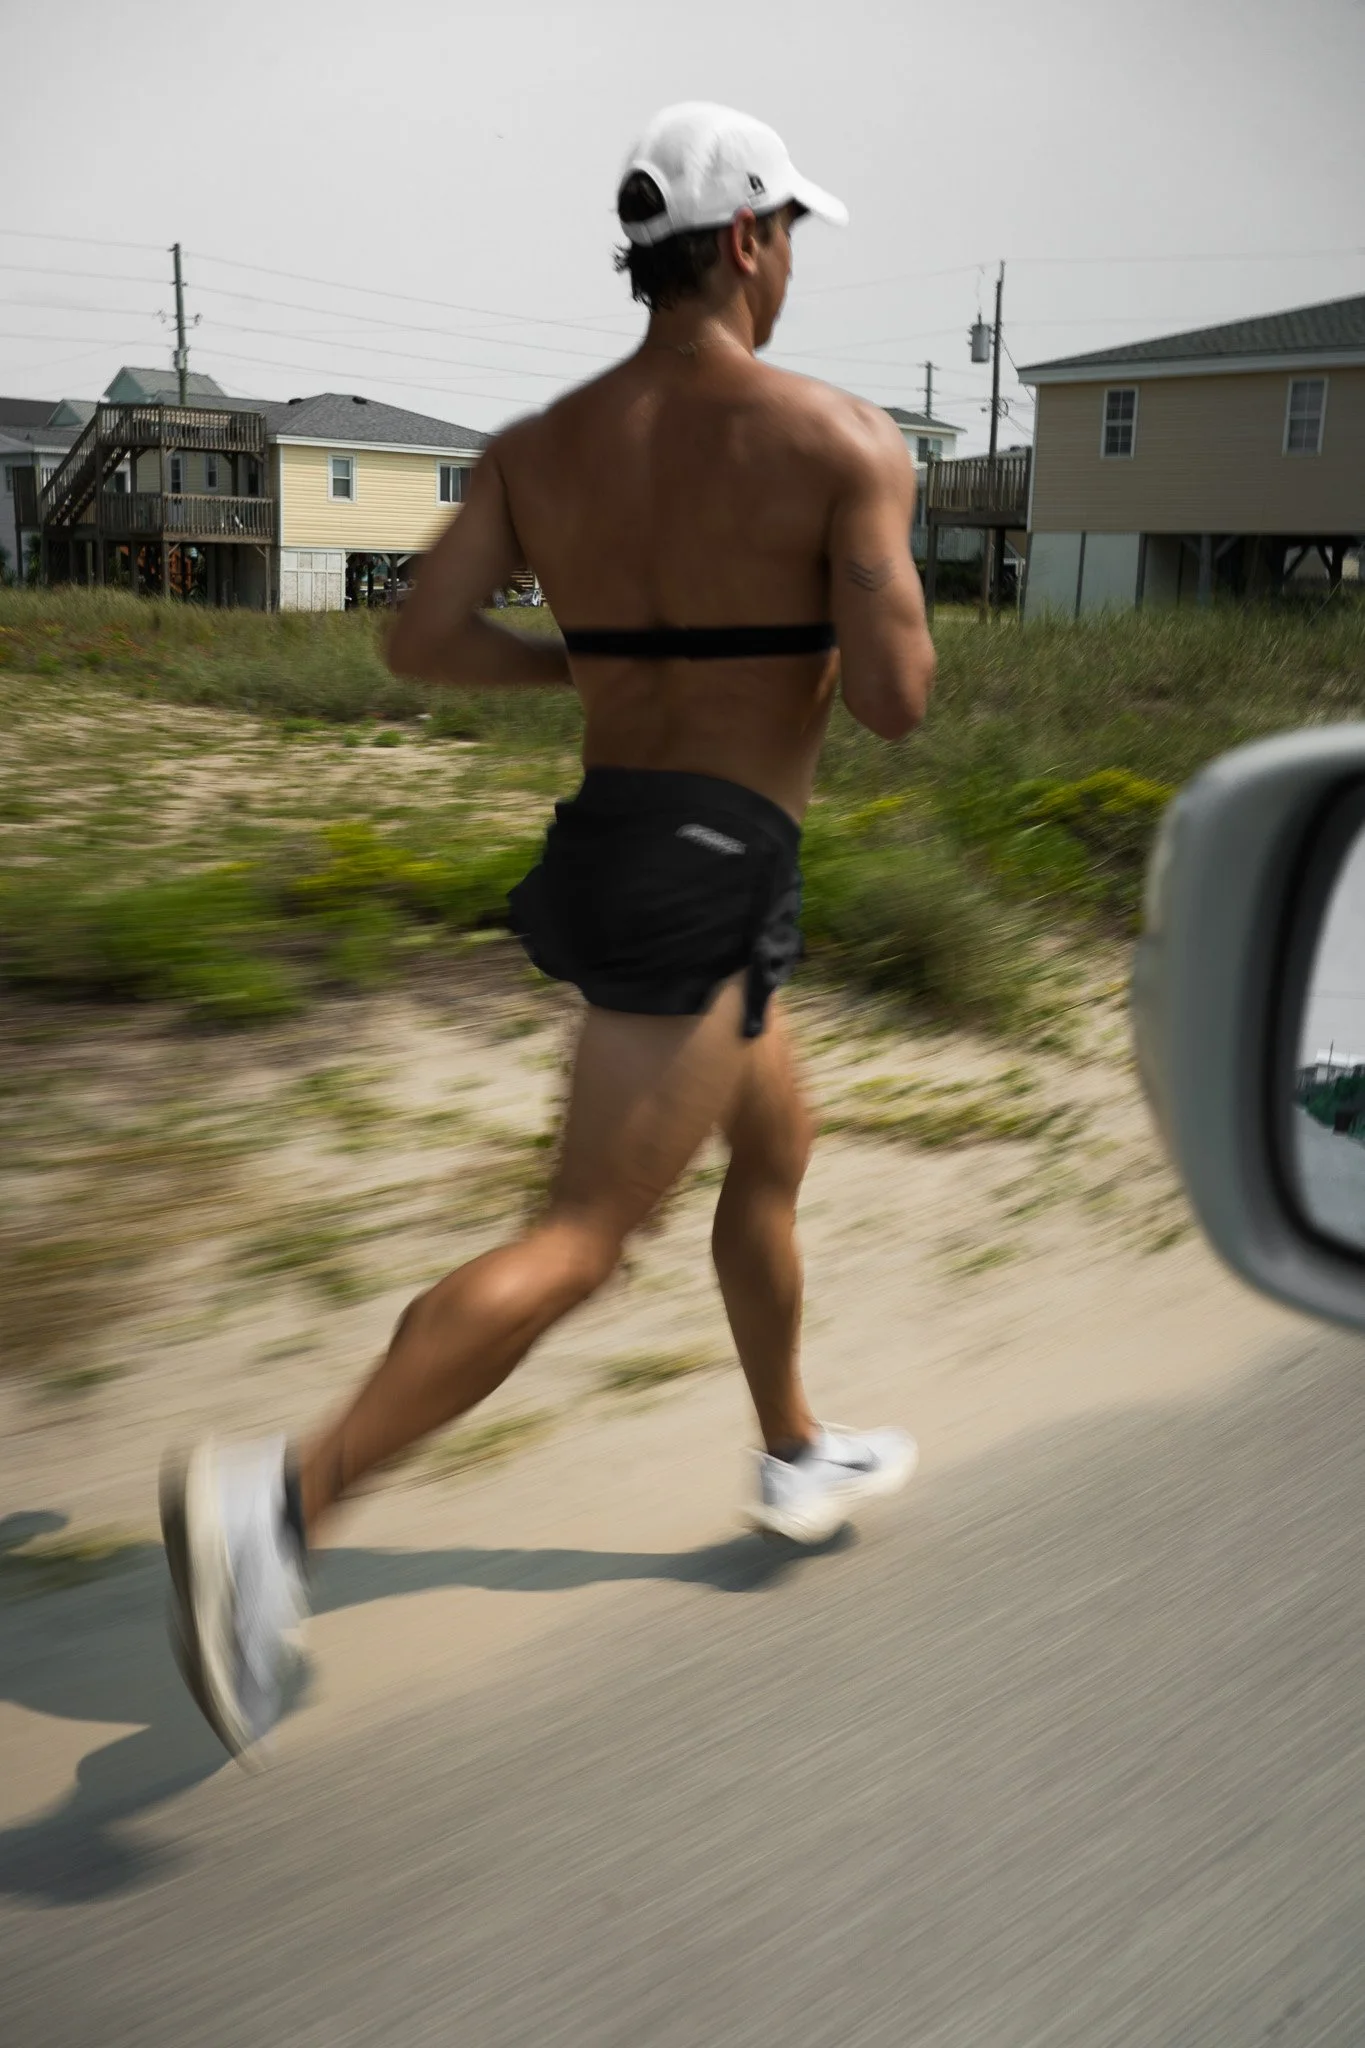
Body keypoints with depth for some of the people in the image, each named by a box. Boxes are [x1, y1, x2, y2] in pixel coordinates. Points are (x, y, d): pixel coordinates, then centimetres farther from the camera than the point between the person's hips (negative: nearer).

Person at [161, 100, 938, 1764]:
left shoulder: (541, 446, 7)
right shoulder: (842, 442, -9)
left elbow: (421, 640, 0)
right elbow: (894, 703, -15)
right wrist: (877, 595, 7)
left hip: (603, 836, 8)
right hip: (714, 873, -8)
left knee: (776, 1149, 25)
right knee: (578, 1242, -9)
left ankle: (797, 1459, 40)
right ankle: (278, 1500, -19)